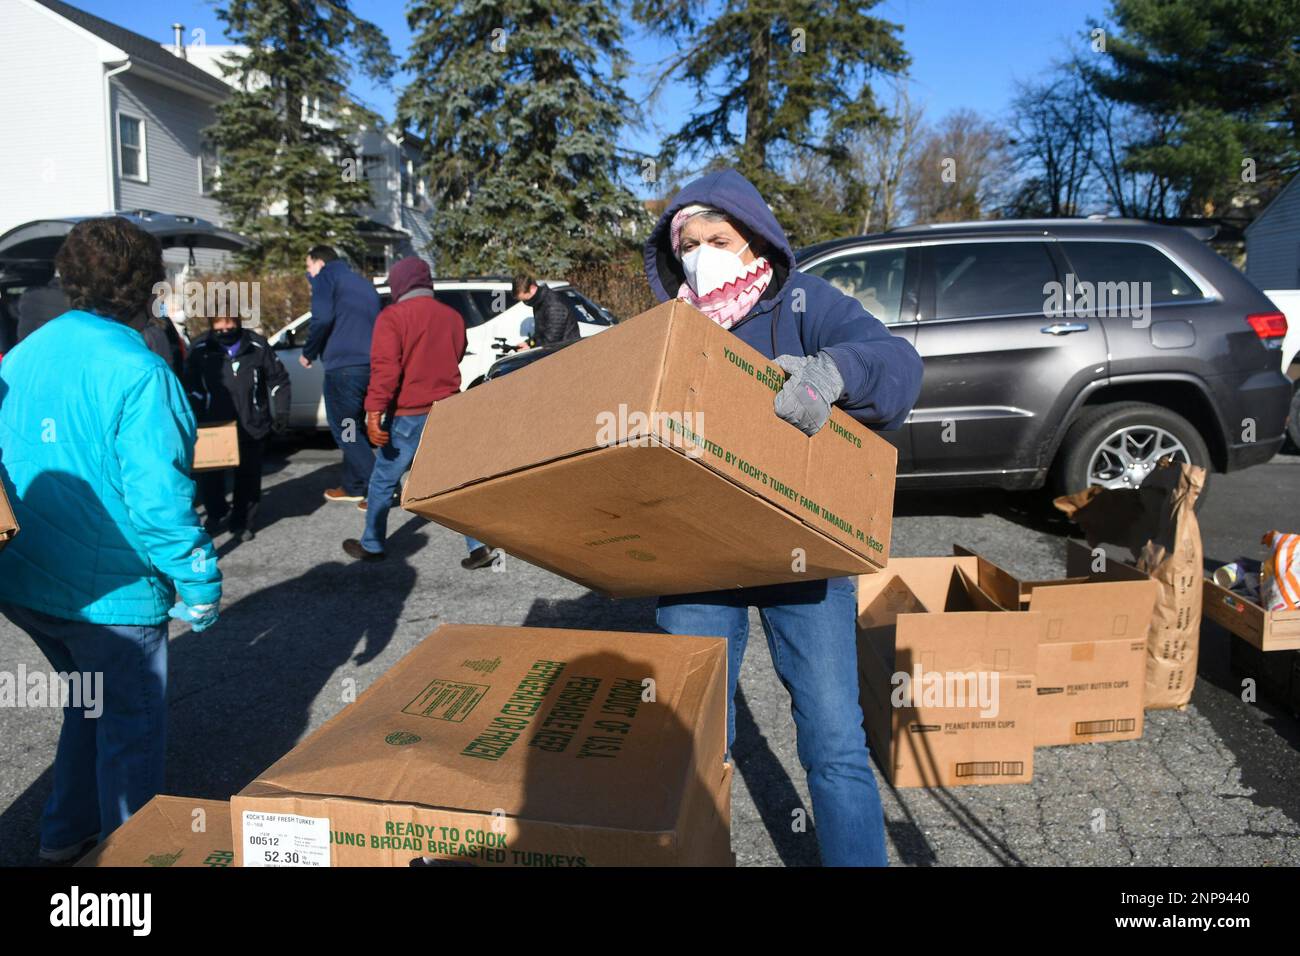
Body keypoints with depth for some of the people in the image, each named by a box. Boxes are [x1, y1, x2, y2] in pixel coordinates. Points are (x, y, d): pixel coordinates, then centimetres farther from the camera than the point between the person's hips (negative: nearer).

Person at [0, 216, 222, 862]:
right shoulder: (137, 371, -20)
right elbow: (158, 496, -24)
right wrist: (199, 584, -15)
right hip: (107, 591, -8)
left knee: (90, 703, 28)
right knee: (130, 726, 10)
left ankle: (66, 833, 41)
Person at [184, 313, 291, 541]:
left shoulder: (257, 345, -5)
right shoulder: (200, 349, -5)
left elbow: (278, 379, 5)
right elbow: (191, 387, 5)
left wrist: (281, 412, 0)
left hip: (251, 426, 0)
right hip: (213, 426, 0)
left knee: (247, 477, 8)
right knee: (208, 475, 2)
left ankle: (243, 521, 25)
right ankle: (216, 512, 29)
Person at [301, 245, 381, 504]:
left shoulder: (325, 276, 3)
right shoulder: (362, 283, 26)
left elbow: (322, 318, -13)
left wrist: (308, 353, 1)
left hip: (344, 366, -8)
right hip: (371, 364, 8)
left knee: (344, 430, -1)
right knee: (353, 427, 20)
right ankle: (353, 486, 25)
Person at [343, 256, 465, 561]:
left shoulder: (393, 316, -8)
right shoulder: (453, 316, 7)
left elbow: (385, 367, -18)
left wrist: (374, 412, -21)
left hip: (408, 416, -4)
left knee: (383, 481, 11)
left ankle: (372, 546, 23)